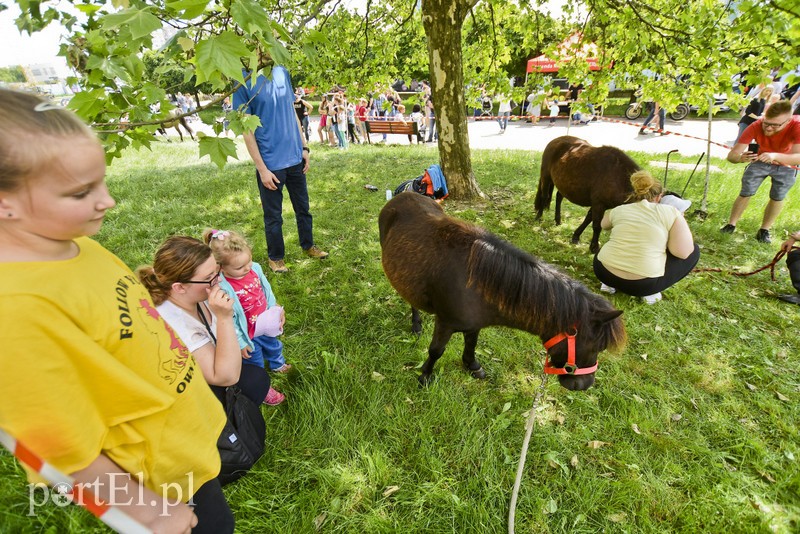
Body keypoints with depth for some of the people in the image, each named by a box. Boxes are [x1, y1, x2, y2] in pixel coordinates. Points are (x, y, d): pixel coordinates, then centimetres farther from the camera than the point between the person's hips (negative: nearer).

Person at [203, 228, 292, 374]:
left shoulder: (255, 268, -17)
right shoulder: (222, 290, -36)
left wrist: (276, 310, 6)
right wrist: (240, 343, -16)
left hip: (266, 324, 6)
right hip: (249, 334, -6)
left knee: (273, 346, 35)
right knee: (256, 364, 22)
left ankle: (278, 364, 66)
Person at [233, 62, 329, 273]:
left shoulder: (282, 72, 4)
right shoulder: (244, 80, -12)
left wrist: (304, 147, 8)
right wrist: (262, 168, -14)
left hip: (295, 158, 5)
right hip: (270, 163, -5)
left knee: (303, 208, 18)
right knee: (273, 216, 9)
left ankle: (308, 245, 38)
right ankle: (275, 257, 28)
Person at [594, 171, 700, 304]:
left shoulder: (618, 210, 10)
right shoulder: (670, 212, 0)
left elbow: (604, 225, 32)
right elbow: (683, 253, -5)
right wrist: (678, 219, 11)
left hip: (603, 272, 4)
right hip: (643, 284, -4)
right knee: (693, 251, 18)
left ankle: (610, 283, 16)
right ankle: (649, 292, 9)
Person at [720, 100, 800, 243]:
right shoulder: (756, 127, -33)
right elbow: (731, 155, -35)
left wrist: (775, 156, -65)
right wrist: (740, 158, -58)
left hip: (786, 166, 0)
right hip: (760, 162, 1)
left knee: (777, 198, 2)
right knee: (745, 193, -4)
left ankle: (764, 230, 15)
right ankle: (731, 224, 9)